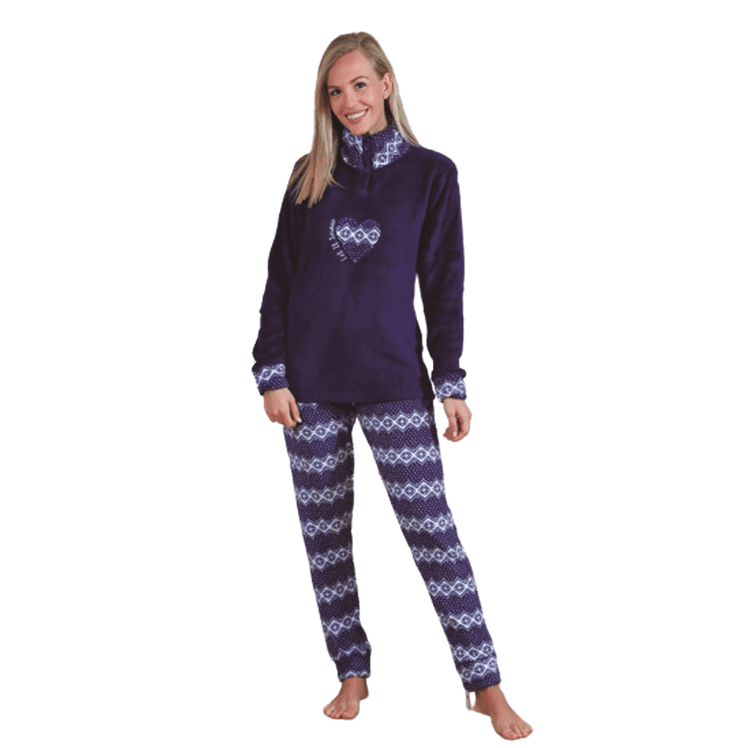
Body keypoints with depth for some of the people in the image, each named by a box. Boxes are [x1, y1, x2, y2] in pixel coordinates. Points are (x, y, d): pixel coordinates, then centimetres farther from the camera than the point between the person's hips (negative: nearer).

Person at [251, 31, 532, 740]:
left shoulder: (430, 173, 3)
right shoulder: (310, 175, 9)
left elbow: (444, 283, 3)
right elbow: (279, 278, 8)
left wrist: (452, 383, -1)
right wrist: (272, 373, 0)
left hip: (393, 377, -3)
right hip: (310, 381, 3)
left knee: (432, 529, -6)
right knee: (324, 535, 8)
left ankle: (486, 686, 4)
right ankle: (353, 674, 23)